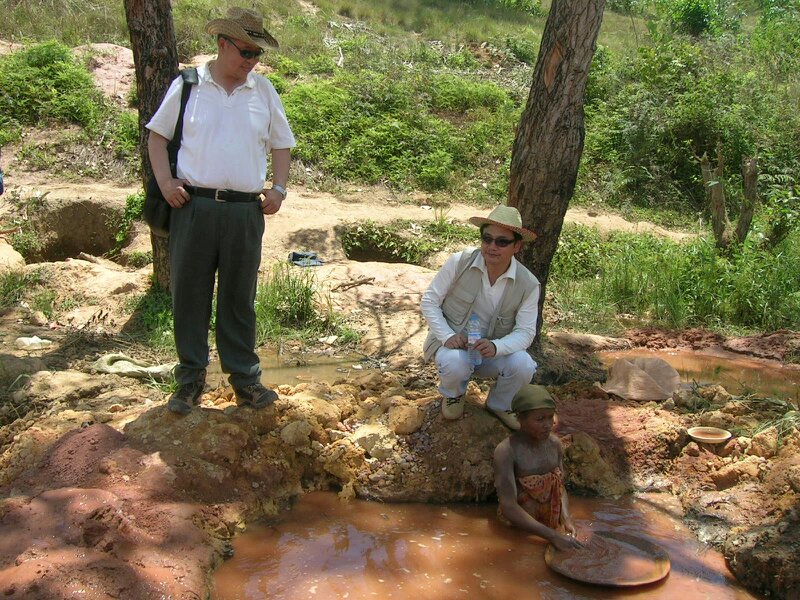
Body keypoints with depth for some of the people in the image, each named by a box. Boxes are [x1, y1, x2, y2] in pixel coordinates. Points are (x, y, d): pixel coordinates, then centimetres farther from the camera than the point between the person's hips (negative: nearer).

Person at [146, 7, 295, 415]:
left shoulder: (264, 92, 9)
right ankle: (191, 376, 17)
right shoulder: (188, 86, 3)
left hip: (246, 211, 2)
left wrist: (279, 188, 1)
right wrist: (165, 181, -6)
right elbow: (157, 135, 8)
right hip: (193, 206, -1)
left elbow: (281, 145, 16)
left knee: (239, 297, 9)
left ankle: (243, 375, 19)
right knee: (189, 293, 4)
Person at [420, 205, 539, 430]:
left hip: (495, 349, 2)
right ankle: (453, 394, 5)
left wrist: (496, 347, -34)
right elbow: (429, 300, -10)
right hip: (454, 343, -2)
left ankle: (499, 405, 8)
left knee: (524, 366, -27)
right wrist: (447, 336, -24)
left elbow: (525, 331, -13)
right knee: (455, 365, -36)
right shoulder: (459, 262, -17)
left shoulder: (528, 285, -13)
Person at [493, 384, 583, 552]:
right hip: (519, 528, -5)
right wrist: (553, 536, -27)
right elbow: (509, 507, -23)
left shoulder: (555, 444, 1)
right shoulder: (506, 451, -18)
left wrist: (566, 519, -8)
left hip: (553, 523, 5)